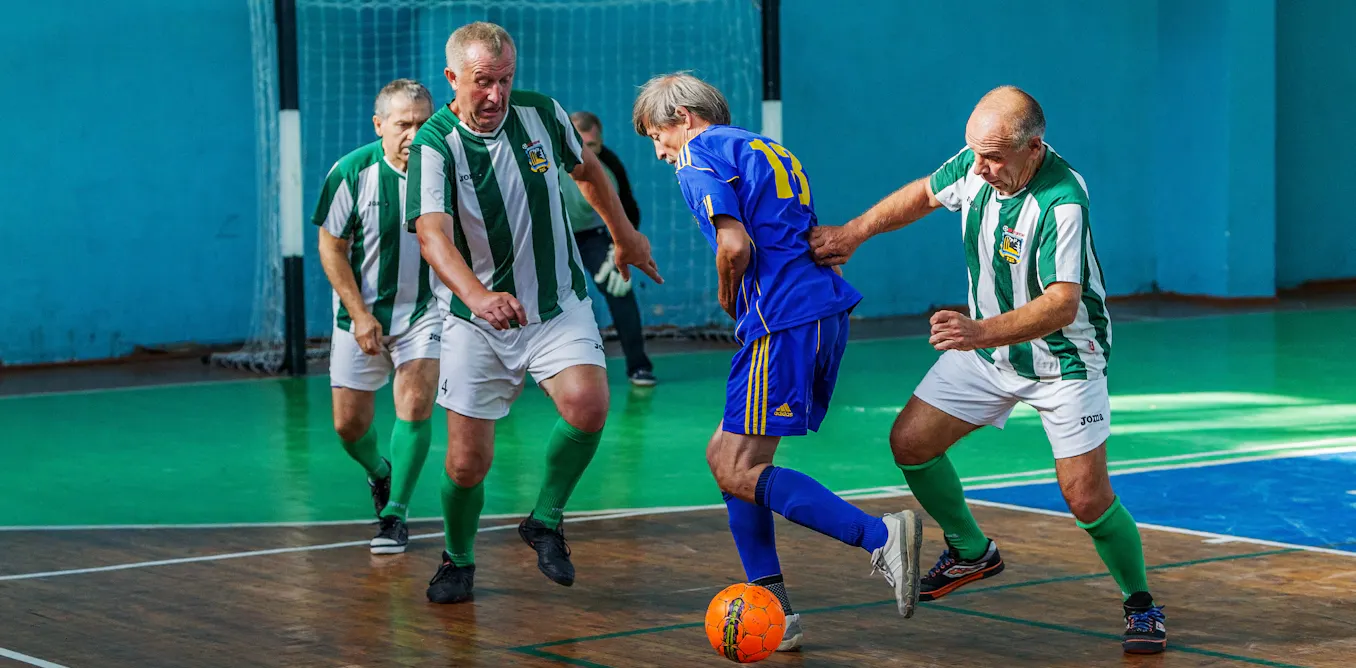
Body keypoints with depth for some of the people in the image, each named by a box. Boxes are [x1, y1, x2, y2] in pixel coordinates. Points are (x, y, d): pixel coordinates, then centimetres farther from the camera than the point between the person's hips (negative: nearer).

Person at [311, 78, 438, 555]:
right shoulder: (351, 171, -14)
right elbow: (331, 248, -5)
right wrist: (360, 315, -10)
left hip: (424, 310, -1)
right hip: (362, 312, 1)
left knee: (414, 405, -18)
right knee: (349, 423, 5)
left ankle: (395, 514, -6)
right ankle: (379, 473, 38)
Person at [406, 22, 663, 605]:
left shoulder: (541, 114, -6)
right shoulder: (434, 145, -17)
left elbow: (586, 170, 16)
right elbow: (433, 234, -34)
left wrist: (624, 236, 27)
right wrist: (478, 295, -51)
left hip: (558, 306, 2)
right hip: (476, 323, -2)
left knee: (587, 405, -26)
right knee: (466, 462, -3)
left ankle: (546, 520, -1)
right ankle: (458, 561, 27)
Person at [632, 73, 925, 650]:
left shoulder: (700, 154, -1)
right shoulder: (766, 149, 26)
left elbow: (735, 245, -15)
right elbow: (819, 238, 24)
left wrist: (729, 304, 3)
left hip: (784, 321, -9)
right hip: (827, 309, 9)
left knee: (738, 470, -8)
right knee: (726, 454, 15)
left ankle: (881, 537, -19)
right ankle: (771, 609, 12)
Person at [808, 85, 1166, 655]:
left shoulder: (1062, 201, -32)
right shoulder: (975, 164, -11)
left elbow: (1062, 304, -38)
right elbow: (925, 193, 11)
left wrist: (982, 332, -49)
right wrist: (854, 232, 5)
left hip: (1063, 358, -7)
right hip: (987, 347, 7)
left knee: (1086, 498, -12)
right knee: (910, 442, 0)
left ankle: (1140, 603, 13)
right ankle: (970, 553, 23)